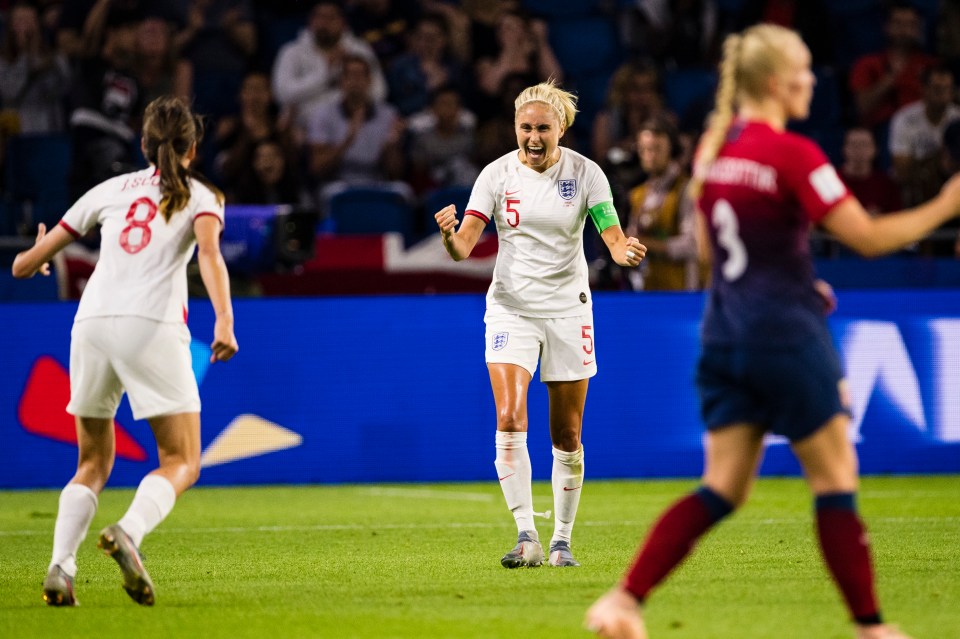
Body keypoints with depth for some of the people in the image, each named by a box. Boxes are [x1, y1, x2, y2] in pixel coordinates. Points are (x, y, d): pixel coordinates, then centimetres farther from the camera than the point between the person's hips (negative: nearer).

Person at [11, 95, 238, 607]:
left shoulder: (111, 190, 21)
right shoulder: (200, 196, 13)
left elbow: (27, 264, 25)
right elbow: (209, 253, -10)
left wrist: (32, 260, 49)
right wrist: (224, 320, -22)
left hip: (91, 323, 4)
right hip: (151, 326, -4)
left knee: (93, 463, 16)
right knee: (181, 463, 3)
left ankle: (60, 566, -5)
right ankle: (128, 532, -27)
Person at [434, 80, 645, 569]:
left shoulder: (584, 173, -6)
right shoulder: (497, 175, -6)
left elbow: (615, 241, -9)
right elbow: (464, 247, -12)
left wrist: (626, 252, -32)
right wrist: (450, 237, -35)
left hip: (568, 309, 0)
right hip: (511, 308, 0)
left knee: (567, 435, 4)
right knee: (509, 419, -19)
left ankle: (562, 541, 17)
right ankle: (526, 536, -18)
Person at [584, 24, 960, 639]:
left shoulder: (713, 148, 8)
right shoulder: (793, 154, -15)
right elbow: (868, 237, -16)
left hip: (726, 330, 7)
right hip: (787, 335, -7)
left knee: (723, 489, 7)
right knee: (835, 478, 3)